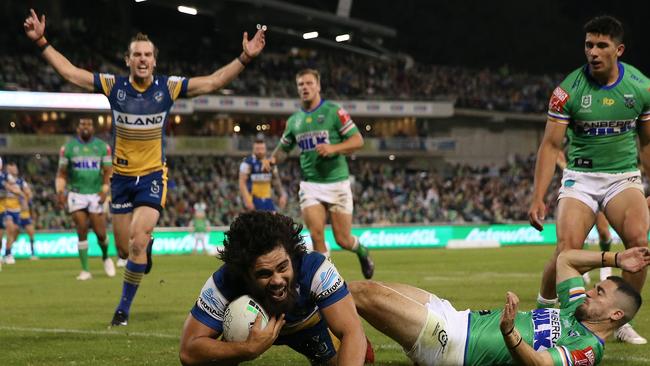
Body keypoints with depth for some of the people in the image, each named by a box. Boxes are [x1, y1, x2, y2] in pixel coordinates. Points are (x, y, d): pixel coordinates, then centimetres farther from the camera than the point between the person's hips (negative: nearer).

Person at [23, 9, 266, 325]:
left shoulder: (169, 87, -7)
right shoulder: (113, 85, -6)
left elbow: (213, 81, -6)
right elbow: (69, 72, -3)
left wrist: (245, 58, -16)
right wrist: (41, 42, -10)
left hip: (152, 176, -2)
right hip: (121, 177, 2)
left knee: (137, 243, -17)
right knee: (124, 248, 7)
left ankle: (124, 308, -3)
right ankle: (147, 243, 46)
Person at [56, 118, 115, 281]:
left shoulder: (103, 147, 4)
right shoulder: (68, 148, 2)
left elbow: (108, 172, 3)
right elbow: (61, 173, 6)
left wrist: (105, 190, -12)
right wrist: (60, 191, -9)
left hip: (96, 194, 1)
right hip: (76, 194, 0)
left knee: (100, 233, -4)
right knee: (82, 232, -8)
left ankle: (105, 257, 28)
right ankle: (85, 270, -3)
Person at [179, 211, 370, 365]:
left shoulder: (314, 268, -42)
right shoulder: (222, 284, -40)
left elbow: (353, 333, -46)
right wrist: (250, 348, -52)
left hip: (308, 323, 1)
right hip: (253, 330, -1)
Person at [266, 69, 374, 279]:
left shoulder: (334, 111, -5)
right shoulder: (294, 120, 10)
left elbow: (358, 140, -7)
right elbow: (284, 147, 23)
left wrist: (333, 148, -23)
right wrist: (272, 159, 1)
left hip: (337, 182, -3)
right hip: (310, 185, 3)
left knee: (343, 240, 1)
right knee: (317, 236, -13)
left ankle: (362, 251, 35)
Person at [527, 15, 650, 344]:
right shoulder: (568, 90, -9)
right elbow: (551, 144, -6)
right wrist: (538, 198, -13)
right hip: (580, 177, -1)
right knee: (568, 249, -21)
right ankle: (544, 309, 5)